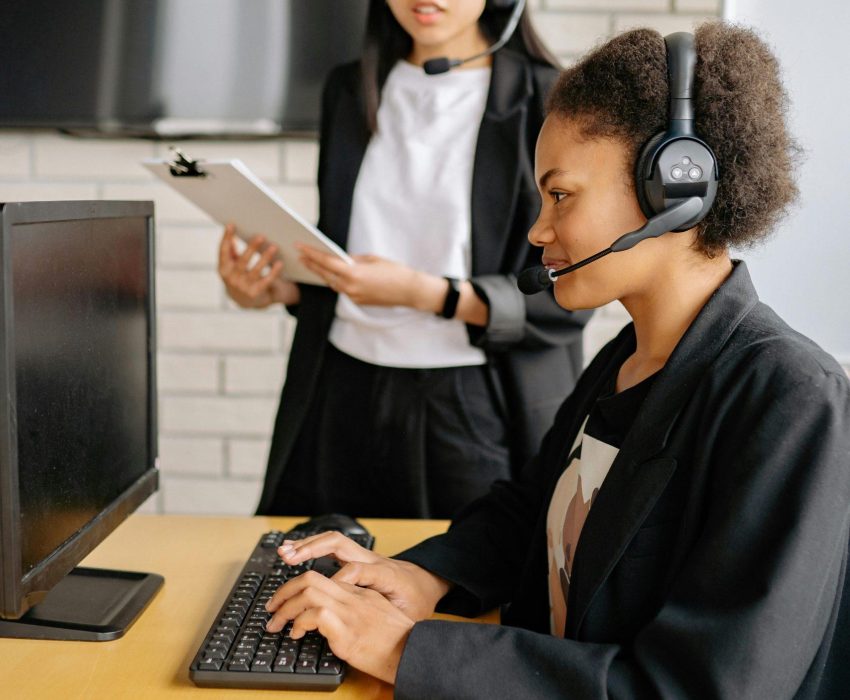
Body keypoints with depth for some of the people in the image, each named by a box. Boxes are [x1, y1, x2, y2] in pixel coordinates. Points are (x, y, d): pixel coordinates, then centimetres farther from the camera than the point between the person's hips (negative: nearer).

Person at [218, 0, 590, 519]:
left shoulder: (548, 102, -5)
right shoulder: (350, 91, 11)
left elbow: (567, 300, -9)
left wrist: (425, 293, -21)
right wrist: (278, 290, -2)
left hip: (474, 404, -4)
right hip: (344, 396, 4)